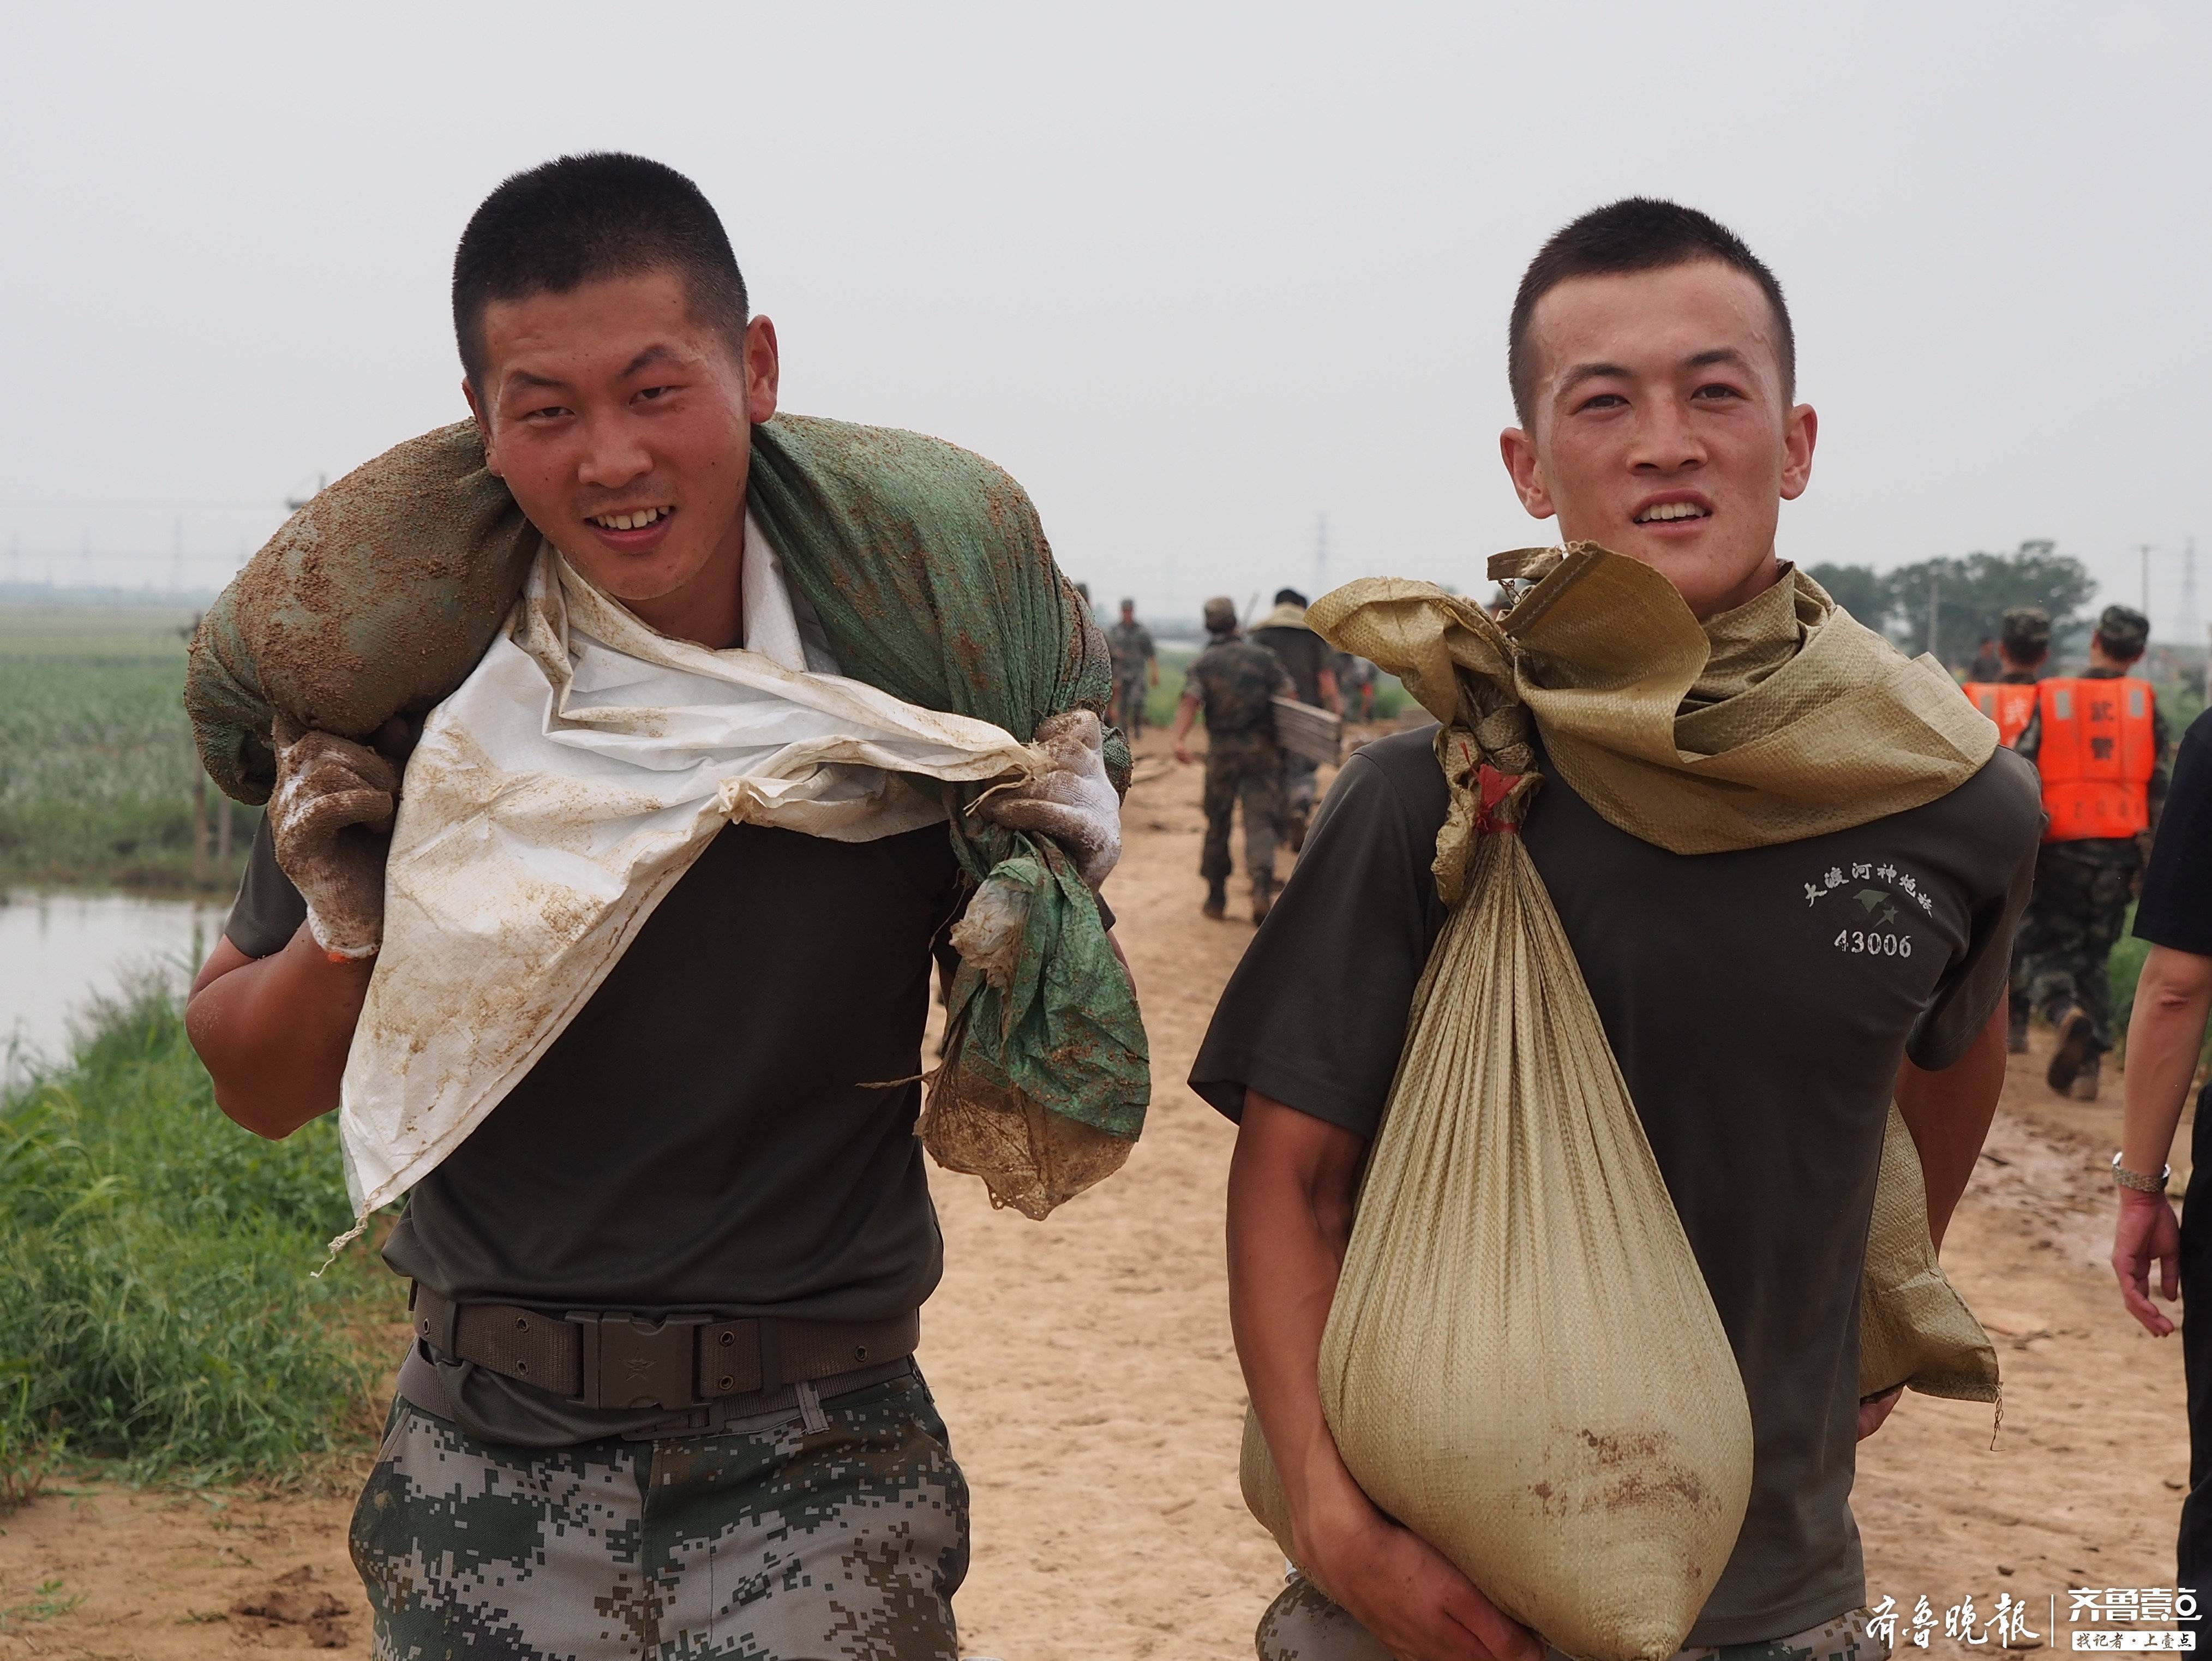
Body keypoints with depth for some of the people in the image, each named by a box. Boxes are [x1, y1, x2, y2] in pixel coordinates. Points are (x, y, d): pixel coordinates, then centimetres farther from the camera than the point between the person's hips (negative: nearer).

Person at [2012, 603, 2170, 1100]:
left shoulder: (2050, 700, 2)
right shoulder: (2144, 704, 6)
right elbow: (2158, 786, 4)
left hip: (2061, 852, -2)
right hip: (2120, 850, 2)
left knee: (2043, 951, 7)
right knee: (2093, 957, 14)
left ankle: (2067, 1013, -25)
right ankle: (2088, 1067, 4)